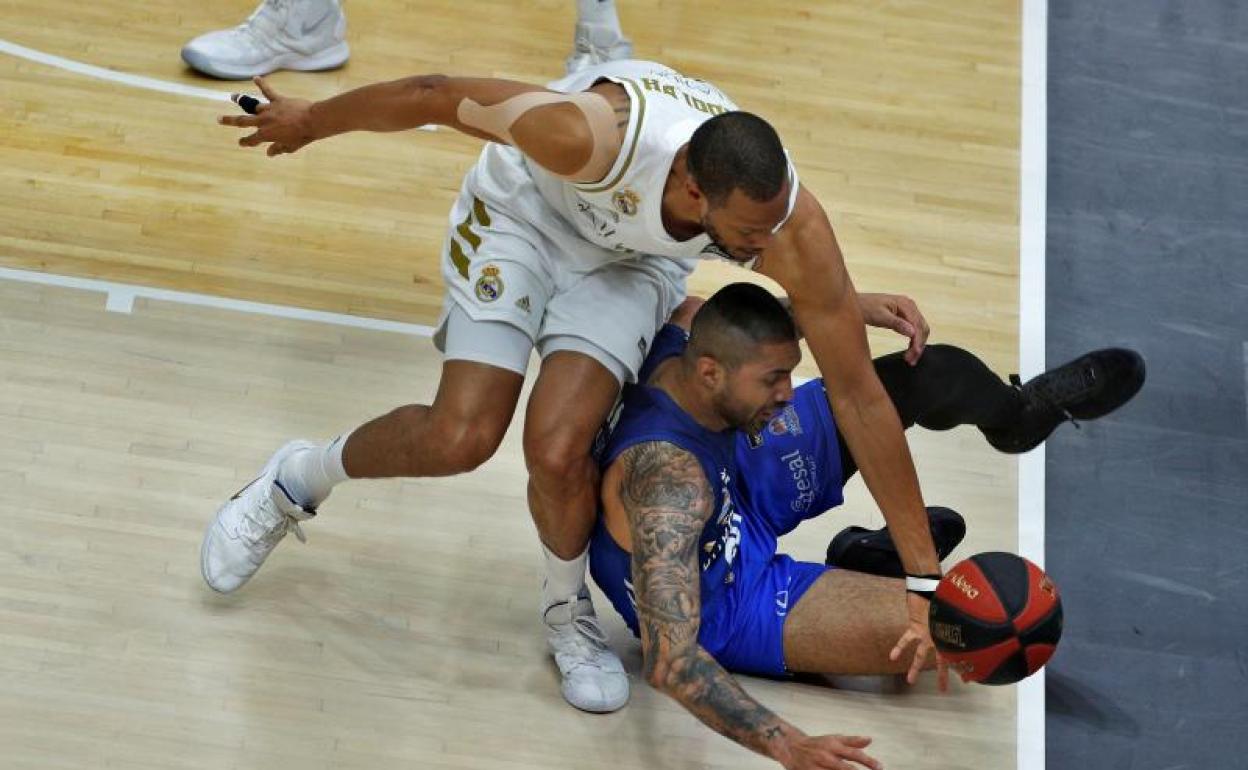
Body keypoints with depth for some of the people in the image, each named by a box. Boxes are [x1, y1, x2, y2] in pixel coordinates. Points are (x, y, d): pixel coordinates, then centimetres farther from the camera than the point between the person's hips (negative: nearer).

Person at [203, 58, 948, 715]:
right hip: (528, 205, -2)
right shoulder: (595, 136, -43)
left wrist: (923, 575, -23)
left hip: (634, 254, 2)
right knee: (462, 437, -15)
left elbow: (859, 396, -25)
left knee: (559, 448, -19)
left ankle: (570, 612, 12)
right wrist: (310, 122, -9)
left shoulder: (794, 228, -34)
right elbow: (439, 97, -26)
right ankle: (297, 481, 16)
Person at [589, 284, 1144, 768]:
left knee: (932, 375, -3)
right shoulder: (668, 478, -45)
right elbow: (666, 660, -51)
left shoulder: (686, 335, -23)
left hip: (737, 491, 8)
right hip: (730, 609, -7)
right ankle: (870, 560, 16)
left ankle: (1023, 413, 35)